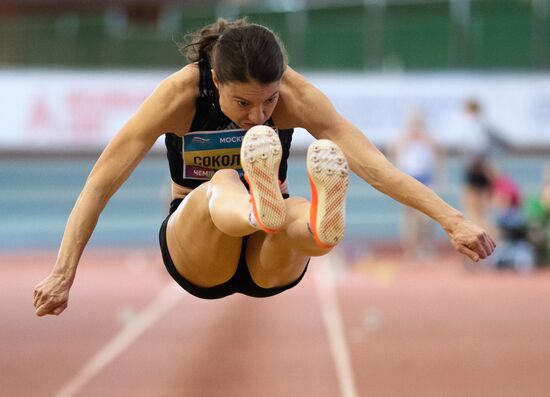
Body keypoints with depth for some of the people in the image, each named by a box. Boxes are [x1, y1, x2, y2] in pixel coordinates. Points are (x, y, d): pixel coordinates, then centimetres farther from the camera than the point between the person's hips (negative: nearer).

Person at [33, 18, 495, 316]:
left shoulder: (295, 95, -17)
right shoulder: (180, 94, -20)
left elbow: (373, 164, -25)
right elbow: (102, 182, -22)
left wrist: (452, 220, -36)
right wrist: (63, 275, -31)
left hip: (268, 266, 1)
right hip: (196, 256, -1)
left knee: (296, 212, -37)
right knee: (221, 186, -36)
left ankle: (322, 222, -73)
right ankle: (260, 204, -71)